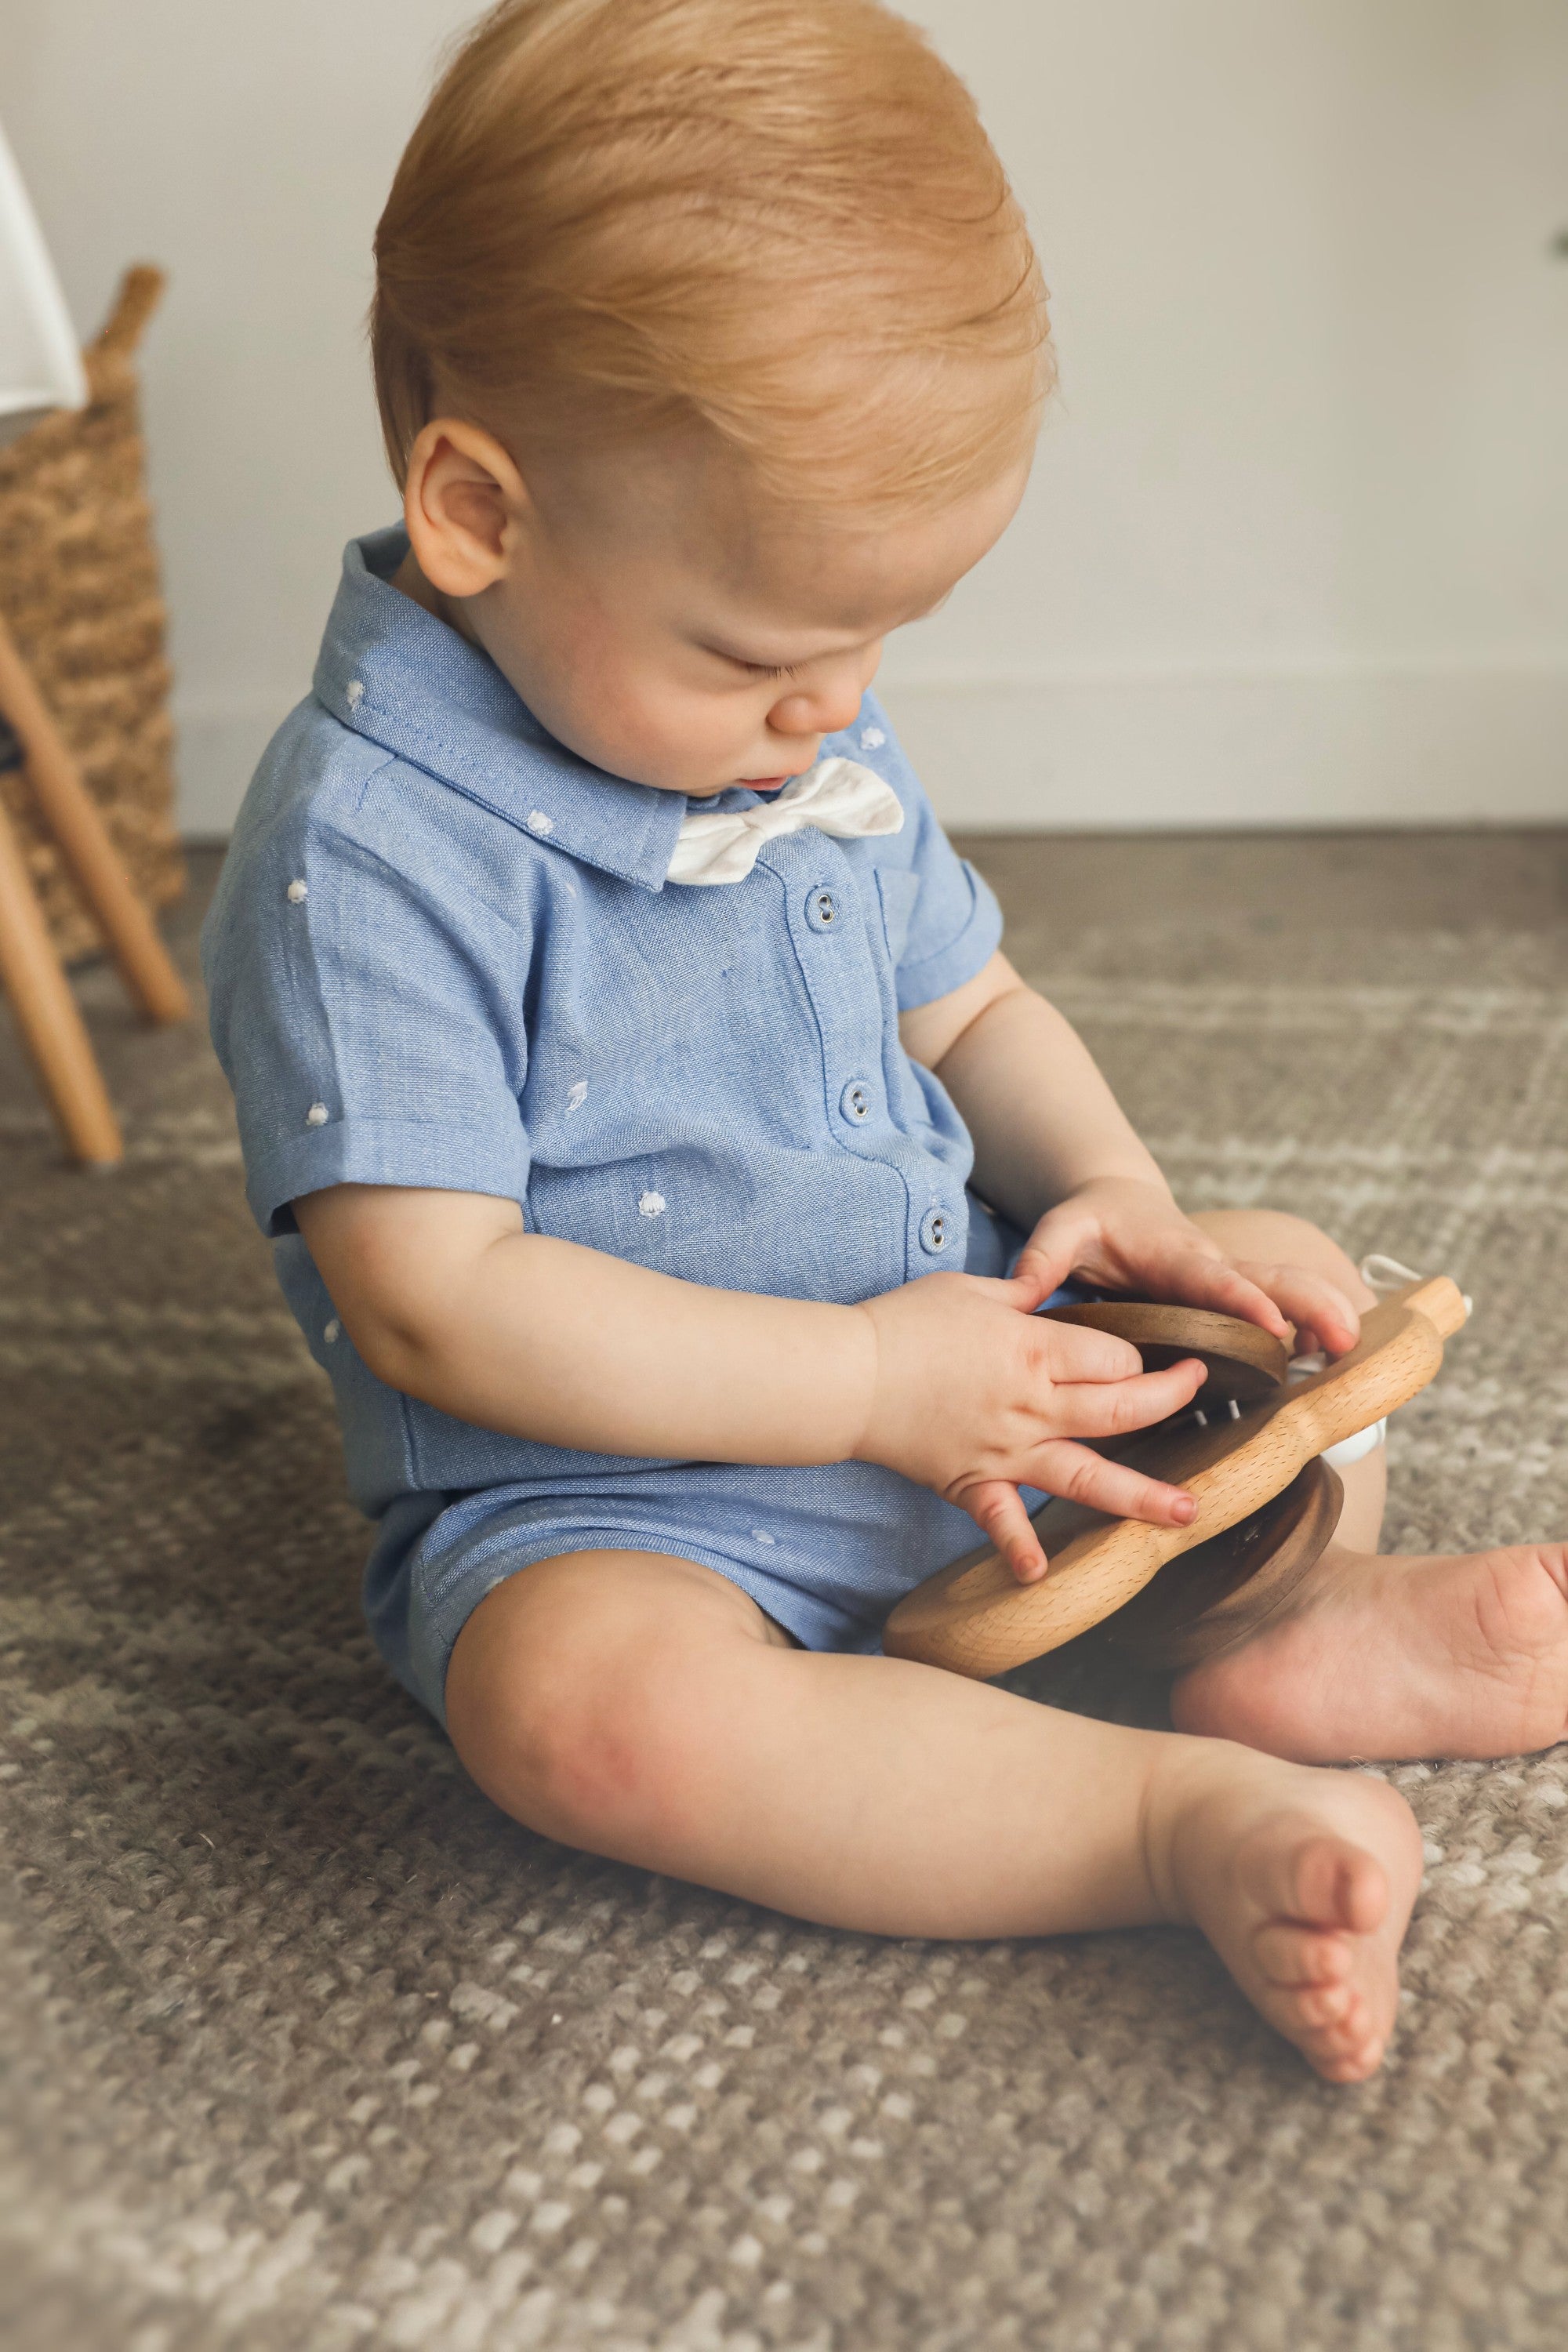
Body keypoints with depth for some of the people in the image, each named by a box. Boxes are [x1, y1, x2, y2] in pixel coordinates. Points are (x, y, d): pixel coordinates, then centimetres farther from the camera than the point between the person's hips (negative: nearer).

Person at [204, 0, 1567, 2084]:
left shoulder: (811, 739, 5)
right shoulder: (368, 849, -20)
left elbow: (970, 1009, 16)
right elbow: (437, 1303, -24)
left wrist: (1117, 1200, -5)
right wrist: (868, 1382, -25)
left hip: (956, 1364, 8)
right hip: (608, 1499, -7)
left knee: (1293, 1304, 7)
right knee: (592, 1698, -38)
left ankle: (1294, 1626, -19)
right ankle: (1186, 1819, -33)